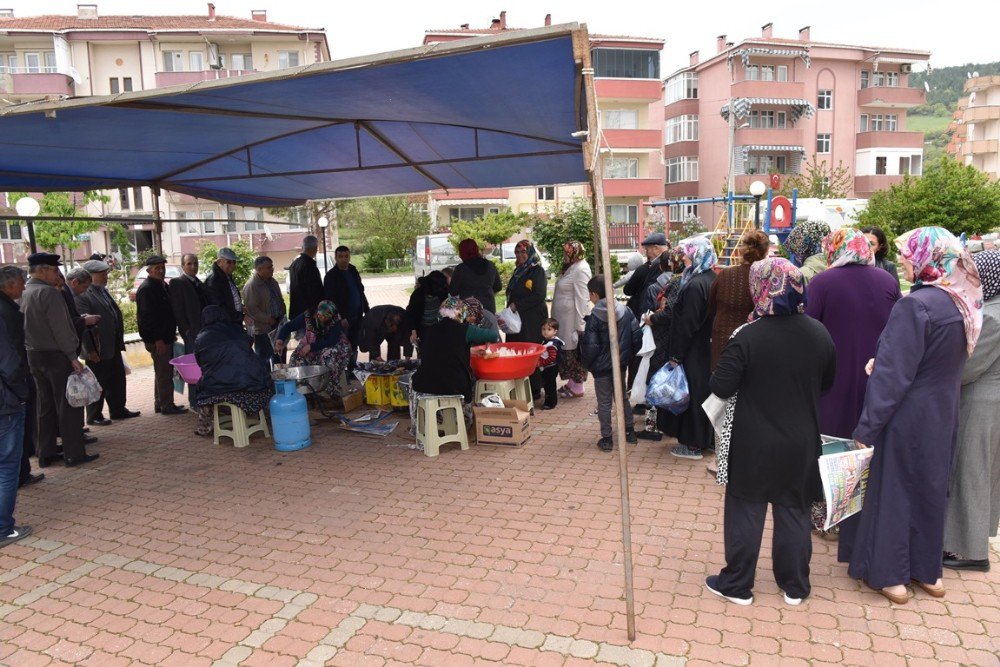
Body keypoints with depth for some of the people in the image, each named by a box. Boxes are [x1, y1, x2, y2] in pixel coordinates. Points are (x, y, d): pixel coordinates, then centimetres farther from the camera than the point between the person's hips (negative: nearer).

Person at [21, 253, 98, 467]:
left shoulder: (23, 294, 10)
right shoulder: (49, 293, -16)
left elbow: (28, 326, 14)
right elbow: (61, 329, -20)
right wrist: (72, 356, -17)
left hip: (34, 355, 8)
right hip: (56, 355, -8)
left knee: (45, 406, 14)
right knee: (68, 406, -2)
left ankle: (45, 453, 19)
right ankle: (74, 453, 1)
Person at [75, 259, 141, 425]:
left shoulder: (104, 291, 12)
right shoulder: (83, 296, -15)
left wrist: (120, 341, 15)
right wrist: (90, 350, -20)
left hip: (113, 347, 8)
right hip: (97, 350, -8)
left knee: (117, 380, 16)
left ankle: (118, 410, 29)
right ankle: (94, 416, 19)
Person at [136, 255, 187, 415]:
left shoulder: (163, 285, 15)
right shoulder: (146, 289, -14)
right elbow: (146, 316, -19)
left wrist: (171, 333, 20)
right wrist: (158, 339, -21)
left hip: (165, 337, 10)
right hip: (157, 340, -10)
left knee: (162, 372, 16)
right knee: (164, 372, -6)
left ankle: (160, 403, 25)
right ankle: (166, 405, 1)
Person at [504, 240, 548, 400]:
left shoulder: (537, 271, -5)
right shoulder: (518, 271, 19)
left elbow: (540, 296, -15)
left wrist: (517, 305, -14)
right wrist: (510, 307, 10)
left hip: (532, 320, -7)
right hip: (517, 319, 7)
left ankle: (534, 391, 3)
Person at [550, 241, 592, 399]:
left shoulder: (580, 269, -17)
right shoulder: (571, 267, 13)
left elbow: (582, 299, -20)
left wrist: (580, 325, -21)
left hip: (573, 319, -9)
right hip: (564, 319, 9)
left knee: (574, 351, 1)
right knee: (567, 350, 15)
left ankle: (577, 387, 12)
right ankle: (572, 382, 28)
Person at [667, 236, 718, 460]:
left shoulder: (695, 285, -21)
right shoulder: (712, 279, 7)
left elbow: (687, 325, -22)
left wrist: (676, 355, -15)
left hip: (694, 351, -9)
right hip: (709, 348, 9)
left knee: (693, 393, 0)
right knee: (706, 390, 17)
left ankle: (694, 445, 10)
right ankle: (708, 438, 29)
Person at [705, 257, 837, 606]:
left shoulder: (747, 336, -20)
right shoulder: (819, 334, -5)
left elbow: (721, 387, -18)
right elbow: (827, 382, 9)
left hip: (753, 445, -4)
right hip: (801, 445, 4)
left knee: (745, 512, 10)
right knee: (794, 513, 16)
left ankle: (737, 585, 21)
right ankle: (795, 587, 29)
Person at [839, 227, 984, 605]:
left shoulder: (914, 305, -23)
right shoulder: (963, 303, 3)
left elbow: (893, 375, -24)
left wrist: (866, 429, -18)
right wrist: (882, 361, 6)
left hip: (907, 419, -8)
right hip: (942, 417, 8)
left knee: (891, 489, 7)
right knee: (930, 487, 20)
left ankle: (889, 574, 20)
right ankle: (927, 570, 34)